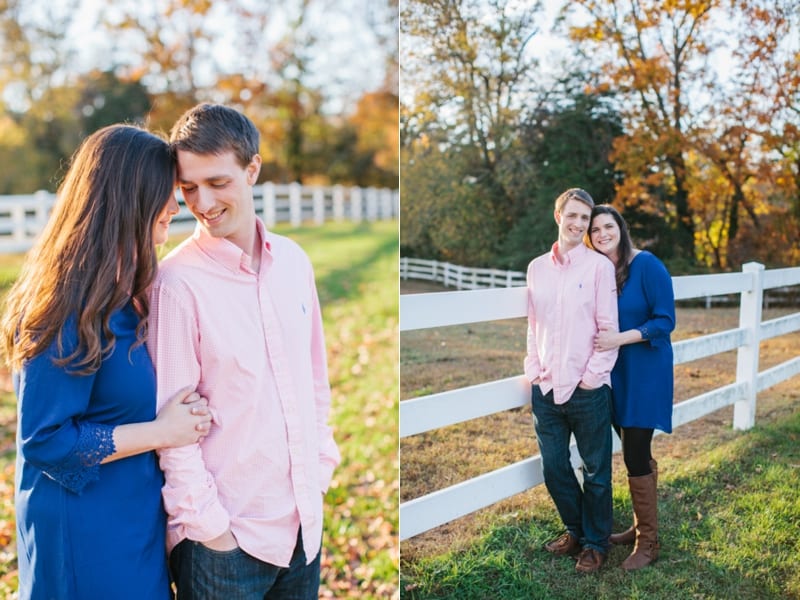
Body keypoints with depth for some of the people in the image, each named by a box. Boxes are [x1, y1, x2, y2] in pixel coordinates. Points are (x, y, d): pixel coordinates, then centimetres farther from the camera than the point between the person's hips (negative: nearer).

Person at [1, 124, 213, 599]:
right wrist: (160, 432, -19)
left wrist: (181, 412, -4)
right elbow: (45, 439, -23)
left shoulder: (126, 291, 4)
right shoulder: (71, 306, -24)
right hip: (87, 534, -8)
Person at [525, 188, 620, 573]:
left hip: (587, 390, -4)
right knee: (554, 468, 14)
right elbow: (534, 326, 11)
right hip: (546, 388, 4)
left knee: (595, 470, 10)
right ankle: (575, 531, 36)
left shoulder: (599, 266, -5)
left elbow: (609, 328, -7)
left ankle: (595, 542, 29)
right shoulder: (537, 268, 7)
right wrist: (533, 370, 4)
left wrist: (591, 376, -10)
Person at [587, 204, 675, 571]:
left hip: (645, 372, -5)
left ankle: (648, 542, 10)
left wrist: (619, 339, -23)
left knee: (635, 454, -5)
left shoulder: (646, 265, -12)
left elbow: (665, 321, -15)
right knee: (634, 453, 15)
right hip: (615, 373, 6)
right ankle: (641, 526, 30)